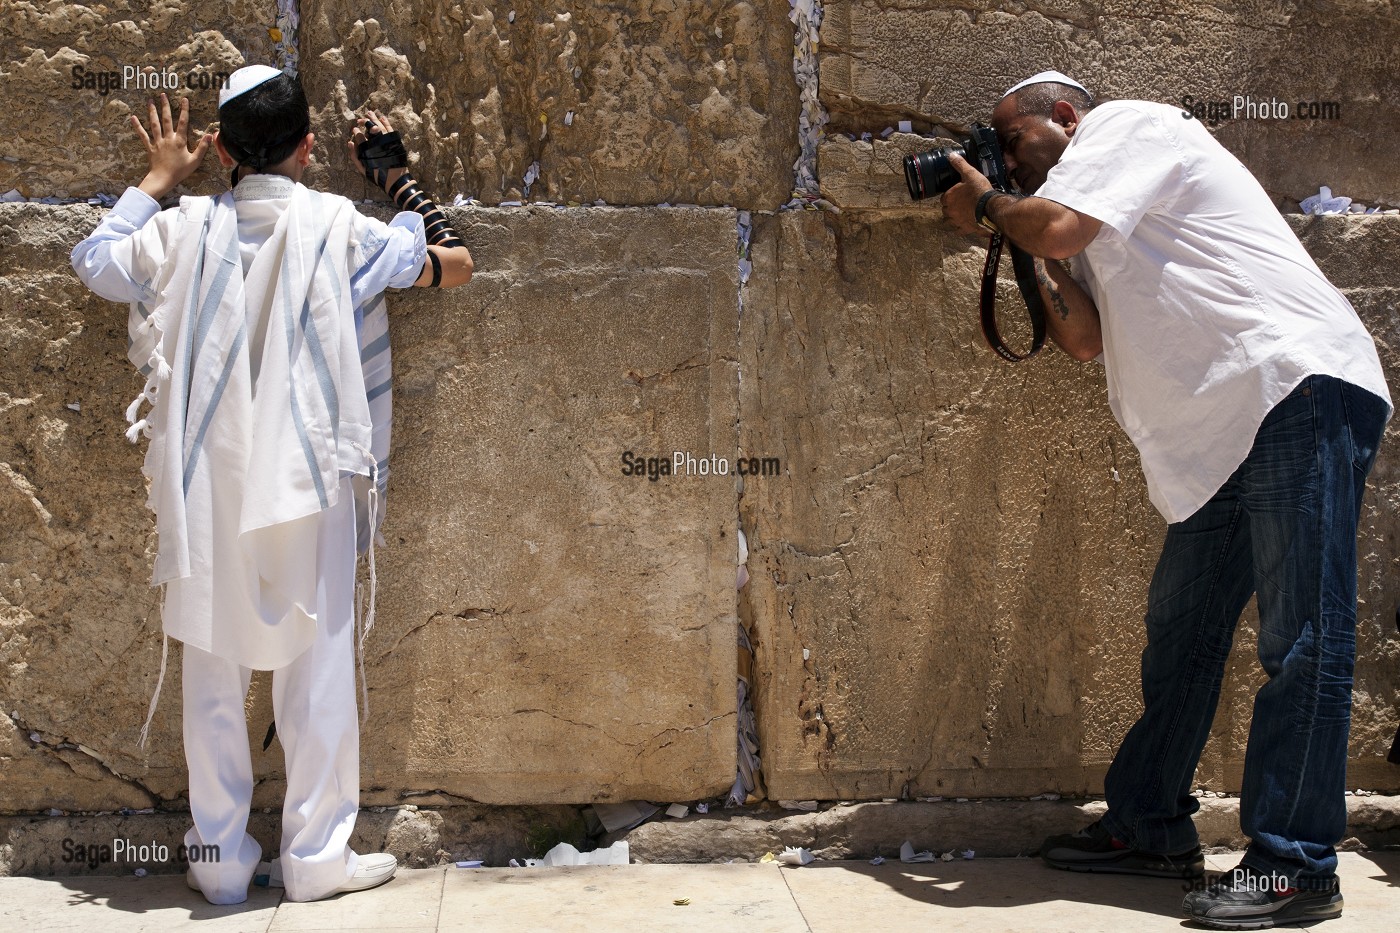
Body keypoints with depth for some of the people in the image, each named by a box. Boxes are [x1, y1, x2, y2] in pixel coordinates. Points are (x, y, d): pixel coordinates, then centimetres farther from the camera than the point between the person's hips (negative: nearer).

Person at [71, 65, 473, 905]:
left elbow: (91, 260, 18)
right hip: (309, 485, -2)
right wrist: (397, 174, 12)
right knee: (317, 669, 7)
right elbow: (456, 265, 3)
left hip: (206, 489, 2)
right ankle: (318, 856, 13)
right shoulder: (338, 228, -6)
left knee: (214, 671, 11)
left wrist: (160, 179, 25)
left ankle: (220, 859, 18)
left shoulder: (186, 230, 0)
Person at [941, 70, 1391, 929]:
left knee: (1302, 638, -9)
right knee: (1182, 631, 12)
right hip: (1226, 435, 11)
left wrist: (986, 205, 6)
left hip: (1301, 388, -10)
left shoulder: (1125, 124, 2)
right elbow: (1083, 338, 14)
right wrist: (1023, 245, 14)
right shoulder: (1100, 237, 27)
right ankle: (1151, 827, 22)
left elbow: (1056, 226, -14)